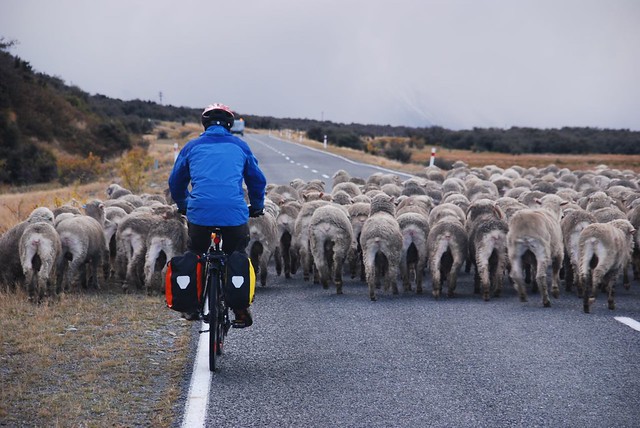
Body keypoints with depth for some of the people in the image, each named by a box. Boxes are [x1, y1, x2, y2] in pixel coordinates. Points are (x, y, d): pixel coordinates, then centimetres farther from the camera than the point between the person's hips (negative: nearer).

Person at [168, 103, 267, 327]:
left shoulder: (192, 146, 17)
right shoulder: (239, 146, 16)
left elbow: (176, 182, 25)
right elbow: (258, 180, 23)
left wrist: (183, 206, 42)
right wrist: (256, 207, 39)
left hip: (199, 213, 0)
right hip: (235, 214, 0)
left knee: (195, 256, 23)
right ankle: (240, 309, 15)